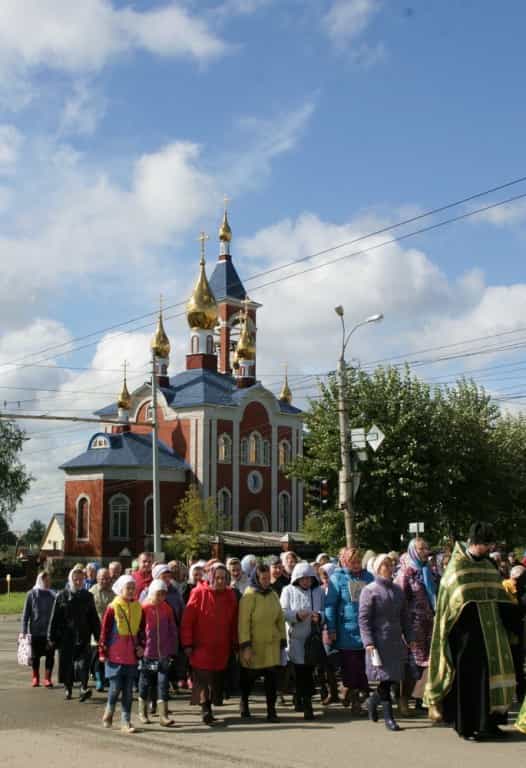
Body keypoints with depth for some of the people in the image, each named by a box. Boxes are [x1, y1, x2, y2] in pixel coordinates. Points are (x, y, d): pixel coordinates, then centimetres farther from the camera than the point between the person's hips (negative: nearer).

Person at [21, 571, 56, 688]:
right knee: (35, 655, 9)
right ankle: (35, 678, 24)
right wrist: (24, 630, -3)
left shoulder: (52, 595, 3)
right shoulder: (31, 594, -1)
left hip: (50, 631, 1)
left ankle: (47, 678, 6)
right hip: (35, 631, -1)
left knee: (50, 655, -3)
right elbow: (26, 613, 0)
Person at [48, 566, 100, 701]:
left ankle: (84, 688, -21)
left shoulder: (88, 596, 8)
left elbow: (94, 618, 13)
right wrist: (52, 636, -1)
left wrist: (98, 635, 9)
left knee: (84, 660, -15)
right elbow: (54, 618, 2)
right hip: (66, 636, 0)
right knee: (67, 663, 6)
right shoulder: (62, 596, 2)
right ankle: (68, 688, 22)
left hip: (83, 635, 0)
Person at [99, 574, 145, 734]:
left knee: (128, 691, 4)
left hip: (132, 656, 4)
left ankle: (126, 722, 10)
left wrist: (141, 646, 4)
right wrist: (102, 651, -5)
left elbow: (141, 630, 15)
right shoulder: (112, 607, -6)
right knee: (115, 688, -3)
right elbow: (105, 631, -4)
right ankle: (109, 712, 24)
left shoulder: (138, 608, 6)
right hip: (115, 655, -4)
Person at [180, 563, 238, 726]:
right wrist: (187, 644, -9)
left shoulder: (230, 595, 7)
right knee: (203, 679, -9)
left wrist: (234, 643, 10)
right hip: (201, 648, -4)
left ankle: (208, 707, 21)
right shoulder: (199, 593, -6)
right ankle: (205, 709, -6)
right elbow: (187, 621, -7)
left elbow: (234, 622, 12)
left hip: (221, 649, 4)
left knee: (216, 681, 8)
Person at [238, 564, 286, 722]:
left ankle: (271, 711, 3)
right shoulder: (249, 596, -11)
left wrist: (282, 640, 9)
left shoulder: (273, 594, 6)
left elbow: (280, 618, 12)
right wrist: (245, 646, -19)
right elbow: (243, 622, -15)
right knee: (249, 676, 11)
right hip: (254, 644, -4)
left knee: (271, 677, -2)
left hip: (271, 644, 4)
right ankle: (244, 702, 36)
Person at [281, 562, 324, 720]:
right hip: (296, 637, -2)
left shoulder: (318, 591, 6)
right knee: (301, 670, -6)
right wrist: (297, 615, -22)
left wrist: (319, 617, -17)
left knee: (309, 670, 1)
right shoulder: (289, 591, 2)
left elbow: (325, 611, 5)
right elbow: (283, 612, -4)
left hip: (314, 637, 2)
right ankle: (306, 705, -2)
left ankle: (301, 699, 14)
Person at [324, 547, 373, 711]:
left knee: (365, 667, 6)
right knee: (350, 667, 2)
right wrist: (331, 630, -9)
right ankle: (352, 694, 14)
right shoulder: (337, 578, -1)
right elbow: (330, 605, -4)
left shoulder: (368, 577, 11)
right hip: (347, 632, -3)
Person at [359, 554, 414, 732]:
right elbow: (363, 618, -8)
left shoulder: (397, 590, 14)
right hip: (379, 642, -6)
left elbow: (404, 616, 19)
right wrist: (368, 642, -15)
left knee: (392, 678, 5)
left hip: (396, 641, 6)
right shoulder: (369, 590, -4)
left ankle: (373, 701, 30)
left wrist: (409, 638, 12)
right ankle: (388, 717, 1)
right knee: (385, 678, -7)